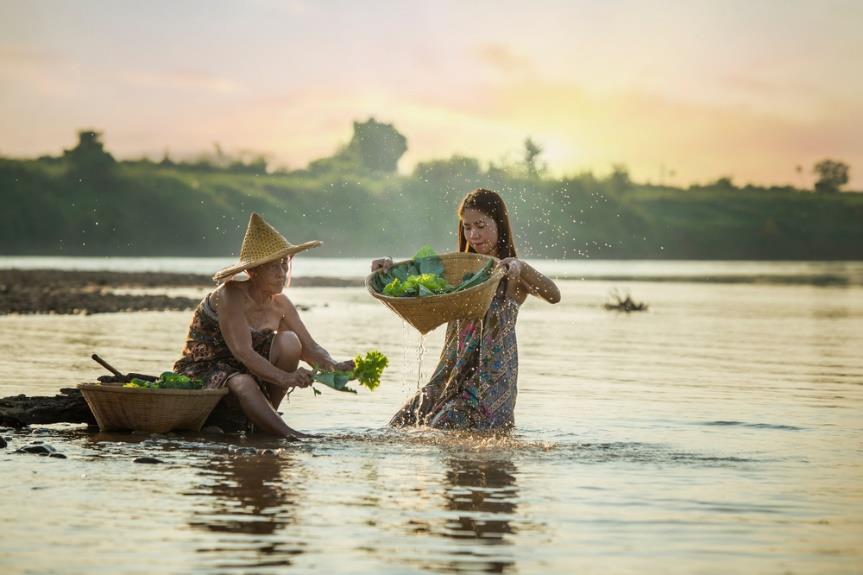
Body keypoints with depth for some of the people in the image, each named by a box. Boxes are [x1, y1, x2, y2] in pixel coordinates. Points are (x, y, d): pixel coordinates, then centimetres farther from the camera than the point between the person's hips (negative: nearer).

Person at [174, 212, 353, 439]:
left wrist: (332, 366, -24)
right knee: (243, 384, -38)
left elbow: (310, 348, 0)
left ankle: (263, 417, -11)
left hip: (247, 370, 7)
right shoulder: (232, 295, -23)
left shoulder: (280, 304, -1)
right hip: (205, 371, -7)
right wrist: (285, 378, -45)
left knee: (289, 341, -17)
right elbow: (242, 352, -33)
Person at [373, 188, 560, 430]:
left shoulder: (513, 274, -5)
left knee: (444, 428, -22)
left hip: (491, 377, -6)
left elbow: (554, 296, -22)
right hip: (451, 374, 6)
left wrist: (521, 267, -39)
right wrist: (390, 269, -12)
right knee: (400, 425, 1)